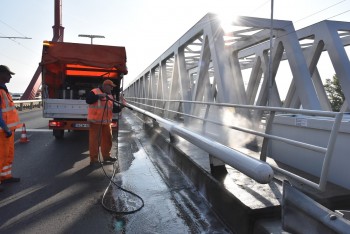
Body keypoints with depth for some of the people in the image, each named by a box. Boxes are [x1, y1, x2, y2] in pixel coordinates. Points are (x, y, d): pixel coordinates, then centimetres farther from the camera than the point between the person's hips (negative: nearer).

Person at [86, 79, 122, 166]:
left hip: (106, 122, 7)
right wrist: (99, 96, -22)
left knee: (107, 139, 14)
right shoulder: (94, 92, -5)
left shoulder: (110, 96, 15)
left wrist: (120, 107, -4)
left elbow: (113, 108, 14)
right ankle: (94, 159, 6)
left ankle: (106, 156, 29)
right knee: (95, 140, -3)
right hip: (95, 121, -7)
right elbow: (88, 100, -20)